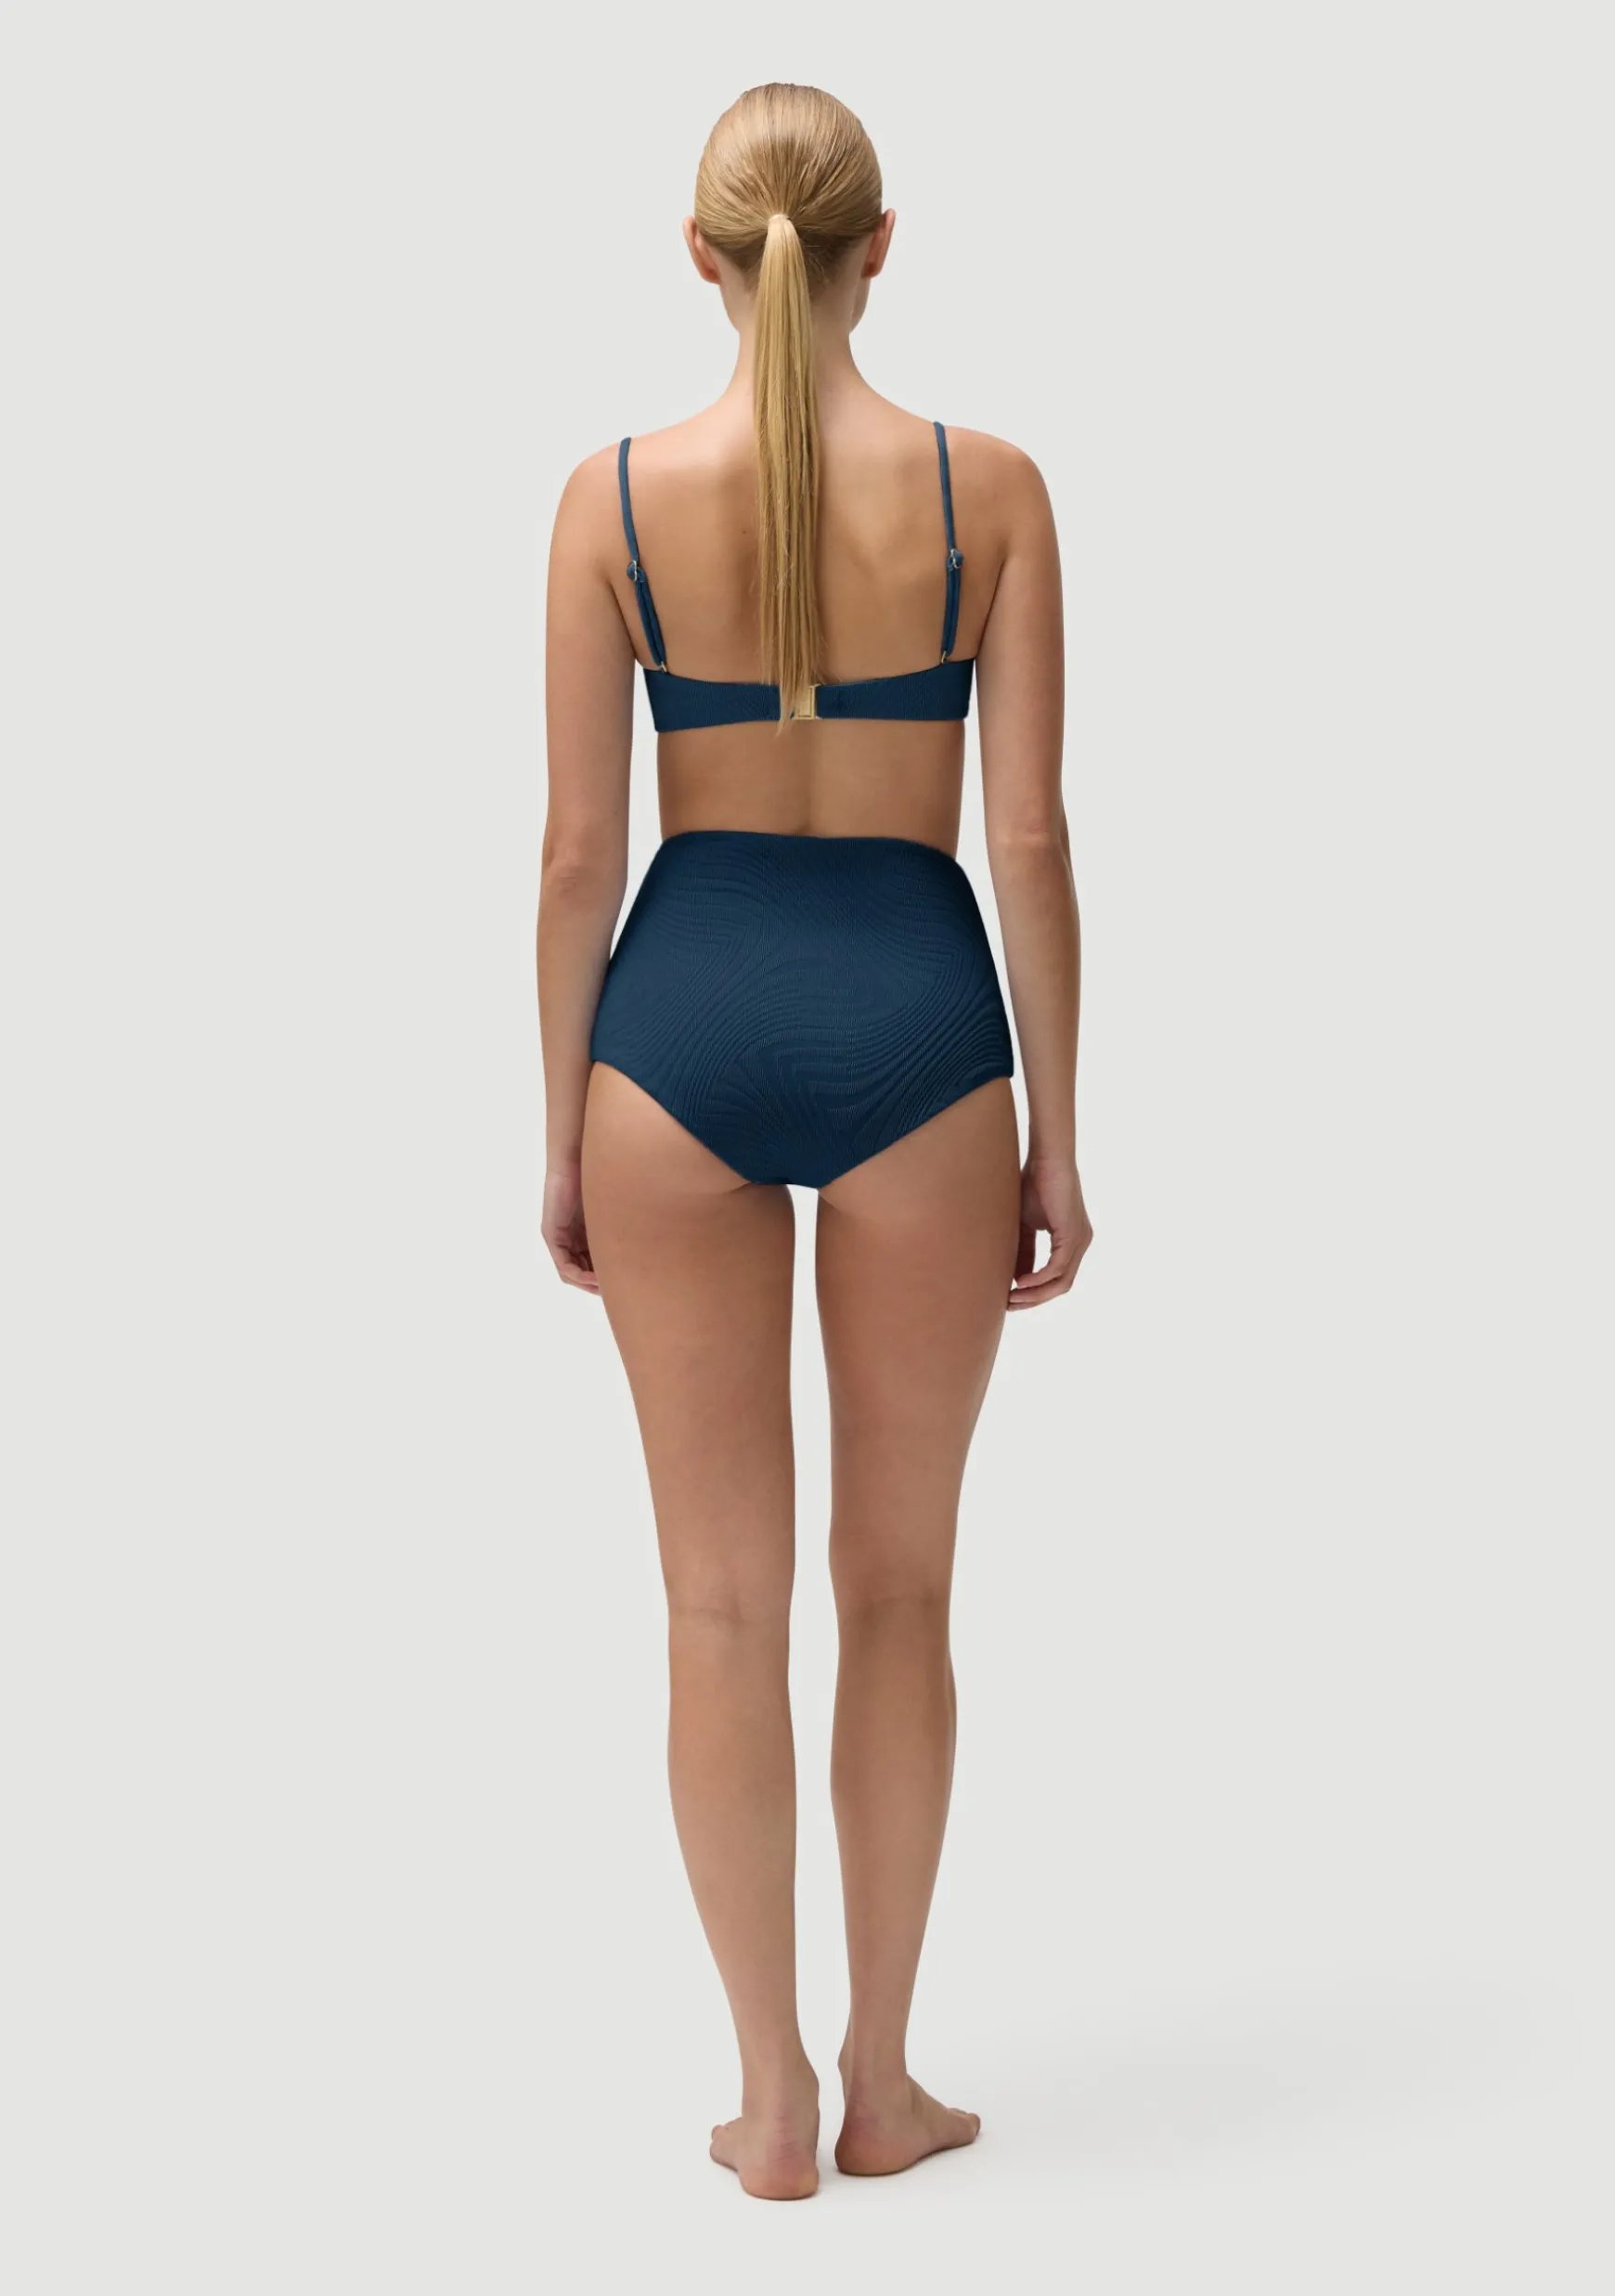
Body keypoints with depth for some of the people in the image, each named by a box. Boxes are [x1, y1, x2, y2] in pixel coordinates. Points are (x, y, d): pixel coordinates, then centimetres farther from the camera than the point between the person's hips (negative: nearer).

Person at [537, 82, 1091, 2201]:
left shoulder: (616, 494, -3)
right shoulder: (989, 488, -4)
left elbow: (579, 848, -2)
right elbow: (1029, 843, -4)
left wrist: (563, 1130, 8)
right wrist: (1058, 1140, 4)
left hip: (683, 1014, 0)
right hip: (915, 1015, 0)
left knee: (723, 1600, 10)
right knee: (899, 1588, 14)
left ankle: (772, 2101, 19)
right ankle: (882, 2082, 25)